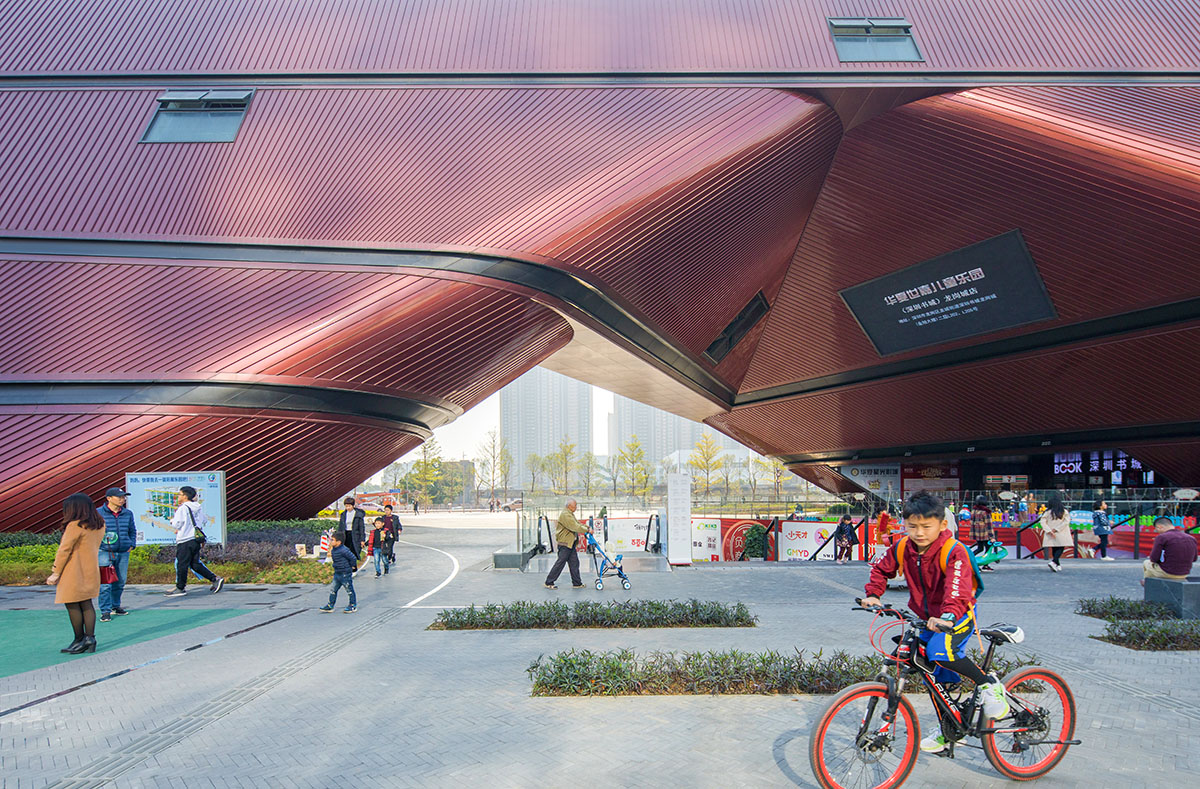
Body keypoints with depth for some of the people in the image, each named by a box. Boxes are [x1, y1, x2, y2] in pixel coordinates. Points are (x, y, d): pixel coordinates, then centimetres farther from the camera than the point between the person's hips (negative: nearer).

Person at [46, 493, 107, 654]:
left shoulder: (75, 526, -16)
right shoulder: (100, 525, 7)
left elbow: (64, 550, -14)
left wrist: (55, 573, -8)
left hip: (75, 572, -8)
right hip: (91, 571, 8)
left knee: (73, 605, 2)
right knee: (87, 604, 12)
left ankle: (80, 640, 7)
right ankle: (90, 637, 9)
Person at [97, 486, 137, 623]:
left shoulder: (128, 513, 9)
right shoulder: (98, 513, -4)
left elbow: (133, 530, 20)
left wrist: (132, 545, 10)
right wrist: (98, 544, -7)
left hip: (123, 553, 4)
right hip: (105, 553, -4)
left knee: (120, 582, 12)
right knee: (105, 584, -9)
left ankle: (116, 606, 28)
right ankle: (105, 611, -2)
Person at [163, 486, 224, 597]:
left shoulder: (183, 508, -12)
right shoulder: (198, 507, 12)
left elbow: (176, 525, -11)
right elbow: (202, 522, 20)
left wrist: (172, 520, 10)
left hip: (185, 541, -8)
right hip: (196, 539, 8)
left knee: (181, 564, 2)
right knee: (195, 564, 12)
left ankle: (180, 588, 9)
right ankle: (215, 579, 3)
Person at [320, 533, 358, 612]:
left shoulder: (343, 550, -23)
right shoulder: (333, 550, 6)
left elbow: (353, 558, -19)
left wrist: (352, 566, -8)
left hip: (345, 574, -9)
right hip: (337, 573, 9)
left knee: (349, 590, 4)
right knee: (333, 589, 12)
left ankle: (353, 606, 15)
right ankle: (330, 605, 23)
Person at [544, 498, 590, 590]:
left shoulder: (570, 514, 17)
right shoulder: (565, 515, -19)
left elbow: (578, 523, 20)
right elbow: (575, 527, -25)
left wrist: (588, 527, 5)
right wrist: (587, 530, -17)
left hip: (570, 543, 10)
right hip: (565, 543, -10)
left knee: (574, 563, 11)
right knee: (560, 563, -5)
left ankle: (577, 583, 18)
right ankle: (549, 583, 4)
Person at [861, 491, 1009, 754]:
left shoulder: (954, 551, -24)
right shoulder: (902, 548, -7)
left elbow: (957, 588, -39)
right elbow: (882, 569, 10)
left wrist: (948, 617, -55)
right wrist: (873, 594, -6)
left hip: (958, 616, -6)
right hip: (926, 618, 6)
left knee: (939, 652, -32)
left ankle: (988, 684, -8)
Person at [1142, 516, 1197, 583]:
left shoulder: (1161, 538, -17)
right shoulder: (1191, 538, 1)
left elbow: (1154, 559, -16)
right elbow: (1193, 559, 12)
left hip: (1166, 573, -5)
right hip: (1184, 574, 6)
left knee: (1146, 563, 27)